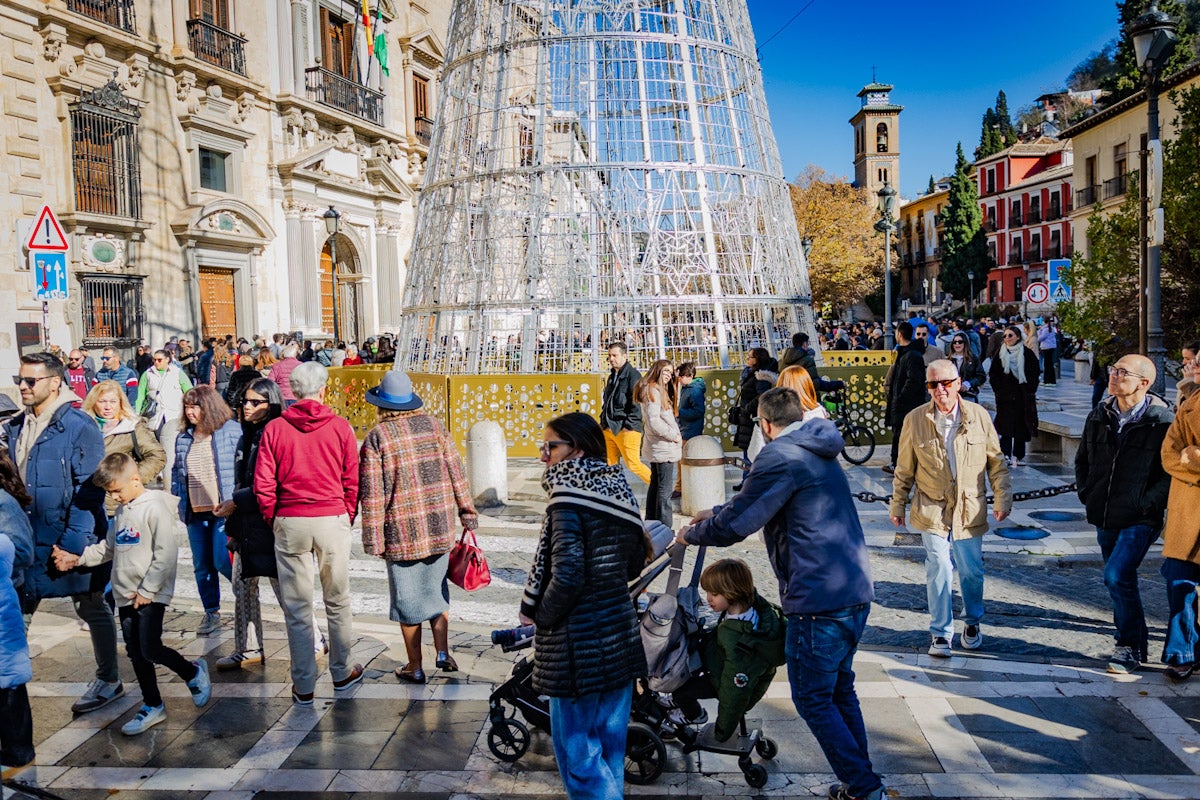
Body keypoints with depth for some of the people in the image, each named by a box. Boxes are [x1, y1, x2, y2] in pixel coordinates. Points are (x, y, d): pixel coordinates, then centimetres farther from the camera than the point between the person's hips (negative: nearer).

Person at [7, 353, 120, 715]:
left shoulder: (78, 426, -14)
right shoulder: (16, 427, 7)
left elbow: (89, 490, -16)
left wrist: (71, 540, -20)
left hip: (72, 538, -6)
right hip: (27, 538, 6)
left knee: (92, 609, 10)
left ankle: (109, 681, 25)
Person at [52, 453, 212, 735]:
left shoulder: (155, 507, -14)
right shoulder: (122, 511, 12)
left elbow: (166, 554, -18)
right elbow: (109, 547, 22)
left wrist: (147, 590, -17)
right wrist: (77, 558, 7)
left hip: (151, 595, -8)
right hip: (125, 595, 8)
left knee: (151, 649, -11)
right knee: (136, 653, 11)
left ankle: (194, 673, 15)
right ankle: (152, 706, 23)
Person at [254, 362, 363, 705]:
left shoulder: (275, 428, -3)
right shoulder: (340, 427, -4)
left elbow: (263, 486, -3)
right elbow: (352, 482, 0)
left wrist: (274, 522, 10)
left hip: (289, 522, 0)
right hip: (332, 521, 0)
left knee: (297, 608, 9)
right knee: (337, 602, 15)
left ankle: (303, 686, 17)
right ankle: (342, 673, 27)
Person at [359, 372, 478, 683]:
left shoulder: (376, 438, -8)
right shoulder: (433, 425, 2)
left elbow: (372, 494, -10)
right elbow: (457, 473, 3)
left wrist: (373, 539, -4)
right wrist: (467, 514, 10)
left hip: (402, 532, -3)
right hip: (441, 528, 3)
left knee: (408, 598, 9)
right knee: (436, 588, 21)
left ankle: (415, 667, 19)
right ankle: (443, 652, 14)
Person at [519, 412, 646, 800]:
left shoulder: (568, 495, -16)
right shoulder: (619, 489, 6)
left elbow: (567, 574, -23)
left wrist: (539, 615, -8)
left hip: (579, 641, -8)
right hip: (620, 633, 8)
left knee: (576, 748, 5)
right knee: (610, 740, 18)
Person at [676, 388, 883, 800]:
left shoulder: (780, 457, -15)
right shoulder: (819, 452, 16)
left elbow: (734, 526, -14)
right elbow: (757, 500, 29)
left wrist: (691, 533, 3)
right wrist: (717, 511, 33)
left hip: (818, 599, -10)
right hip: (856, 592, 10)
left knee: (813, 699, 4)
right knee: (840, 688, 20)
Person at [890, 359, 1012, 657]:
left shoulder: (979, 416, -3)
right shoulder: (915, 419, -5)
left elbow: (996, 462, 6)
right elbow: (904, 469, 3)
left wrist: (1003, 499, 2)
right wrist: (897, 505, 6)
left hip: (970, 510, 1)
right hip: (932, 509, -1)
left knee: (972, 571, 11)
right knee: (939, 571, -2)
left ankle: (972, 623, 35)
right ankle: (941, 633, 13)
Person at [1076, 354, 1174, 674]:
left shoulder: (1162, 420, -11)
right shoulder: (1099, 417, 7)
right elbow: (1082, 460, 19)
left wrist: (1146, 503, -14)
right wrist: (1087, 494, 9)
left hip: (1140, 520, -6)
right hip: (1105, 518, 6)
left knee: (1116, 576, -17)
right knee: (1122, 580, 16)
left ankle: (1130, 645, 1)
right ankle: (1137, 641, 33)